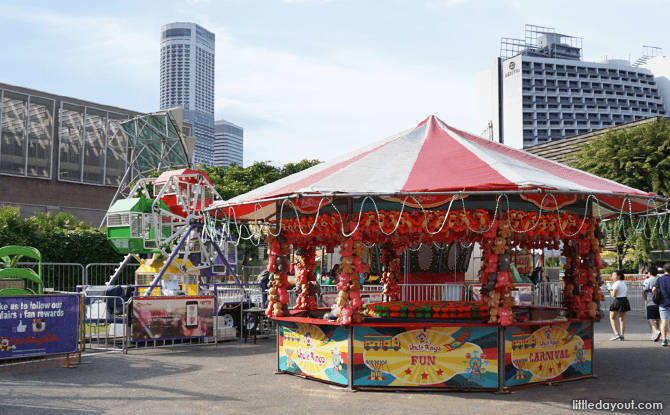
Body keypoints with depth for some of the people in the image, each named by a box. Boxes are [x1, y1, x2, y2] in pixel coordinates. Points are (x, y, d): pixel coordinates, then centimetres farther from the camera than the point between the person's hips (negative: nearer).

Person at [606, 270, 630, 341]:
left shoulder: (616, 284, -11)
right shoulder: (624, 283, 15)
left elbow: (613, 295, -17)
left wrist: (610, 289, 1)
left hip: (617, 301, -8)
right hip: (625, 300, 8)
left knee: (612, 318, 4)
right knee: (622, 319, 10)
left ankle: (616, 333, -10)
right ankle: (621, 335, 7)